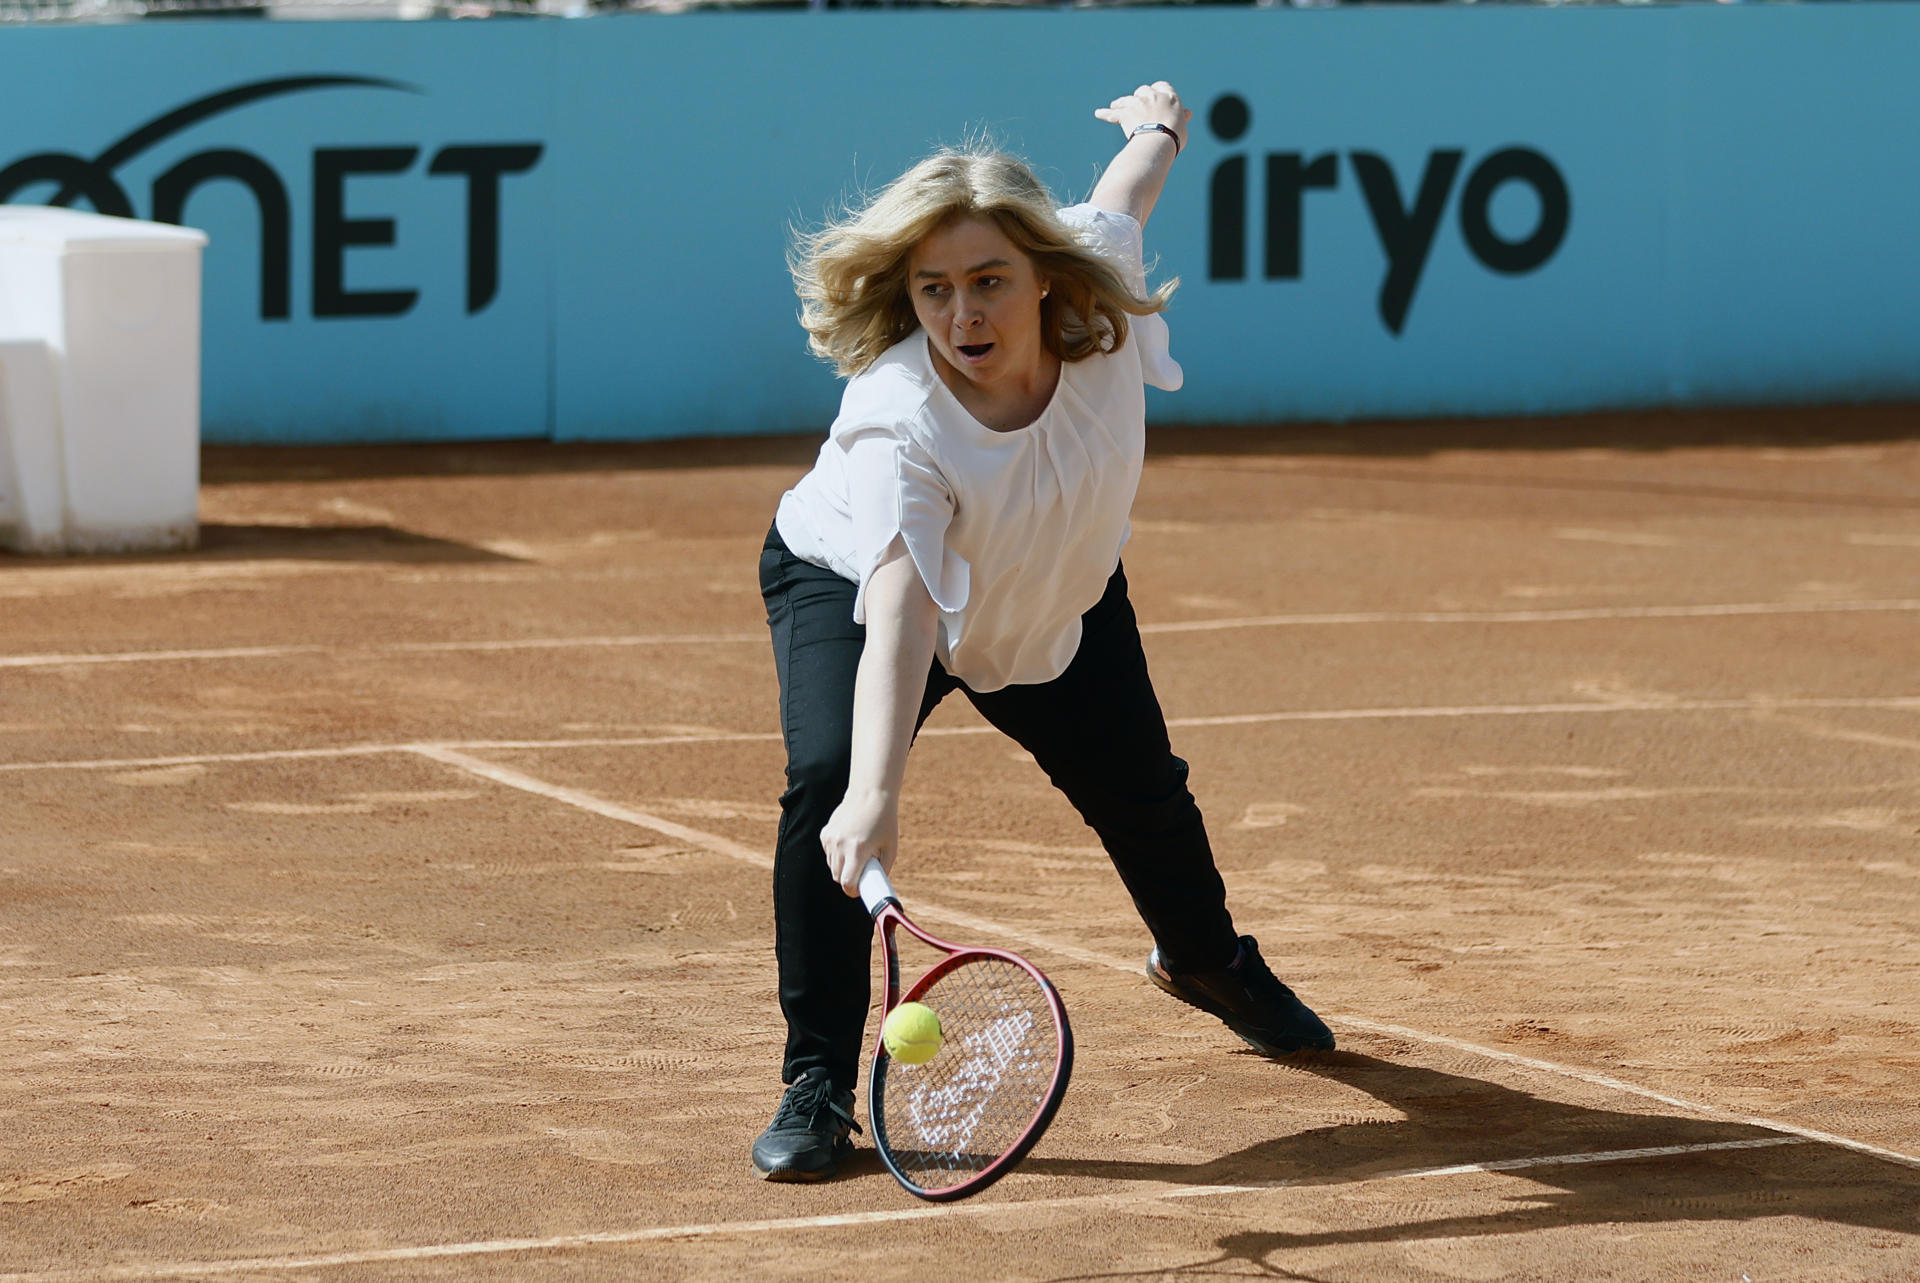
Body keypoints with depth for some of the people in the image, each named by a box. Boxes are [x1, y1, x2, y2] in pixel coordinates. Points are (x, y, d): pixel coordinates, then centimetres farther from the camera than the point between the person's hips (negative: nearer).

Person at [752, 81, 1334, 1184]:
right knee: (828, 778, -31)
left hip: (1057, 599, 5)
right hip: (852, 583, -5)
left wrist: (1159, 127, 15)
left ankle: (1207, 961, 57)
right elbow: (900, 611, -55)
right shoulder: (896, 426, -45)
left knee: (1142, 794, 21)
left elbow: (1120, 196, -8)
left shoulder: (1094, 290, -33)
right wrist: (875, 794, -68)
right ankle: (818, 1086, -20)